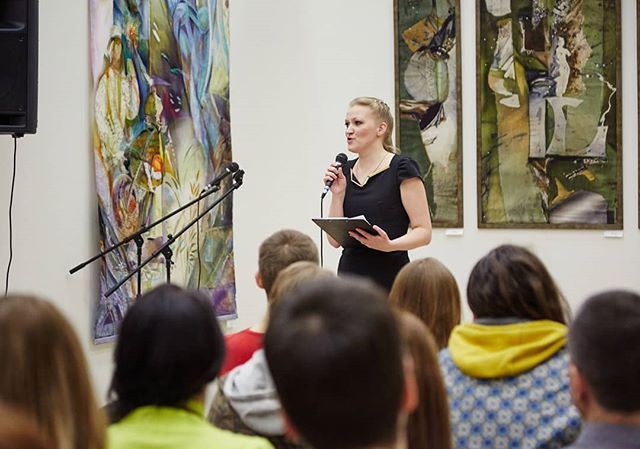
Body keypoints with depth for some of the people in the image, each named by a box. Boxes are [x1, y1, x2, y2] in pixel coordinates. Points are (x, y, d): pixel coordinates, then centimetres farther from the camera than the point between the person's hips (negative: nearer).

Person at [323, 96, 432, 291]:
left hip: (390, 276, -5)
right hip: (349, 274, 5)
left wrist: (389, 245, -26)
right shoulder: (345, 171, 11)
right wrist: (337, 194, -4)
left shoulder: (402, 169, -6)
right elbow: (335, 240, 7)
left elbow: (424, 231, -10)